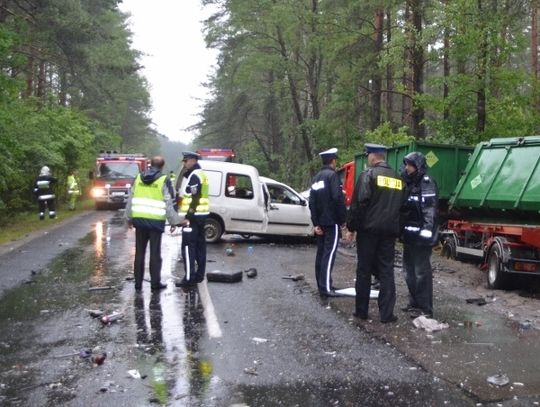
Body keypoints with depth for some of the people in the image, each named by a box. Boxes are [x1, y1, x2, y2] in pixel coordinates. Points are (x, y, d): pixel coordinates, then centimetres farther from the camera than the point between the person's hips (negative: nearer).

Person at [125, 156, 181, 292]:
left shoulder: (138, 178, 8)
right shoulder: (164, 180, -4)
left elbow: (130, 200, 11)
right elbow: (168, 204, -6)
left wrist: (129, 218, 19)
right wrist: (173, 221, 2)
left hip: (139, 219, 4)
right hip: (156, 221, -4)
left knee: (139, 252, 10)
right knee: (155, 253, 4)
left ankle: (138, 283, 15)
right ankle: (155, 283, 9)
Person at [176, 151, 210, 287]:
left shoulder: (194, 176, -14)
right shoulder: (201, 174, 19)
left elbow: (195, 199, -21)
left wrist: (188, 217, -22)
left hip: (193, 216, -11)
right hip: (201, 215, 11)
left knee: (188, 247, -9)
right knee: (200, 245, 13)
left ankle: (189, 278, -10)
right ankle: (199, 275, 20)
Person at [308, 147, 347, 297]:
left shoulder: (316, 178, 15)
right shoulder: (332, 175, -10)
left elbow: (312, 201, 11)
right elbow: (338, 199, -18)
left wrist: (315, 223, 8)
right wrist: (343, 220, -9)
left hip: (320, 222, 8)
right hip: (332, 221, -8)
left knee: (321, 253, 12)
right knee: (329, 254, -9)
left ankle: (321, 285, 16)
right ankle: (326, 287, -12)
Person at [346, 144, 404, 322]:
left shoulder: (368, 174, -7)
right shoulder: (397, 178, 13)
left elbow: (359, 203, -14)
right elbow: (401, 205, 15)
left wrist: (351, 226, -8)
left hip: (368, 229, -5)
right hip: (389, 230, 5)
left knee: (364, 270, 5)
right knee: (386, 271, 6)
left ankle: (362, 311, 11)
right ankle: (386, 313, 3)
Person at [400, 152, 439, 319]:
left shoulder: (427, 183, -10)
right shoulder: (409, 184, 18)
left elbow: (430, 209, -19)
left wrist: (427, 230, -26)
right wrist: (402, 230, 22)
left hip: (420, 235, -10)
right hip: (410, 234, 10)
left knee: (421, 271, -6)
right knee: (409, 270, 15)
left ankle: (425, 308, 0)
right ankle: (414, 303, 25)